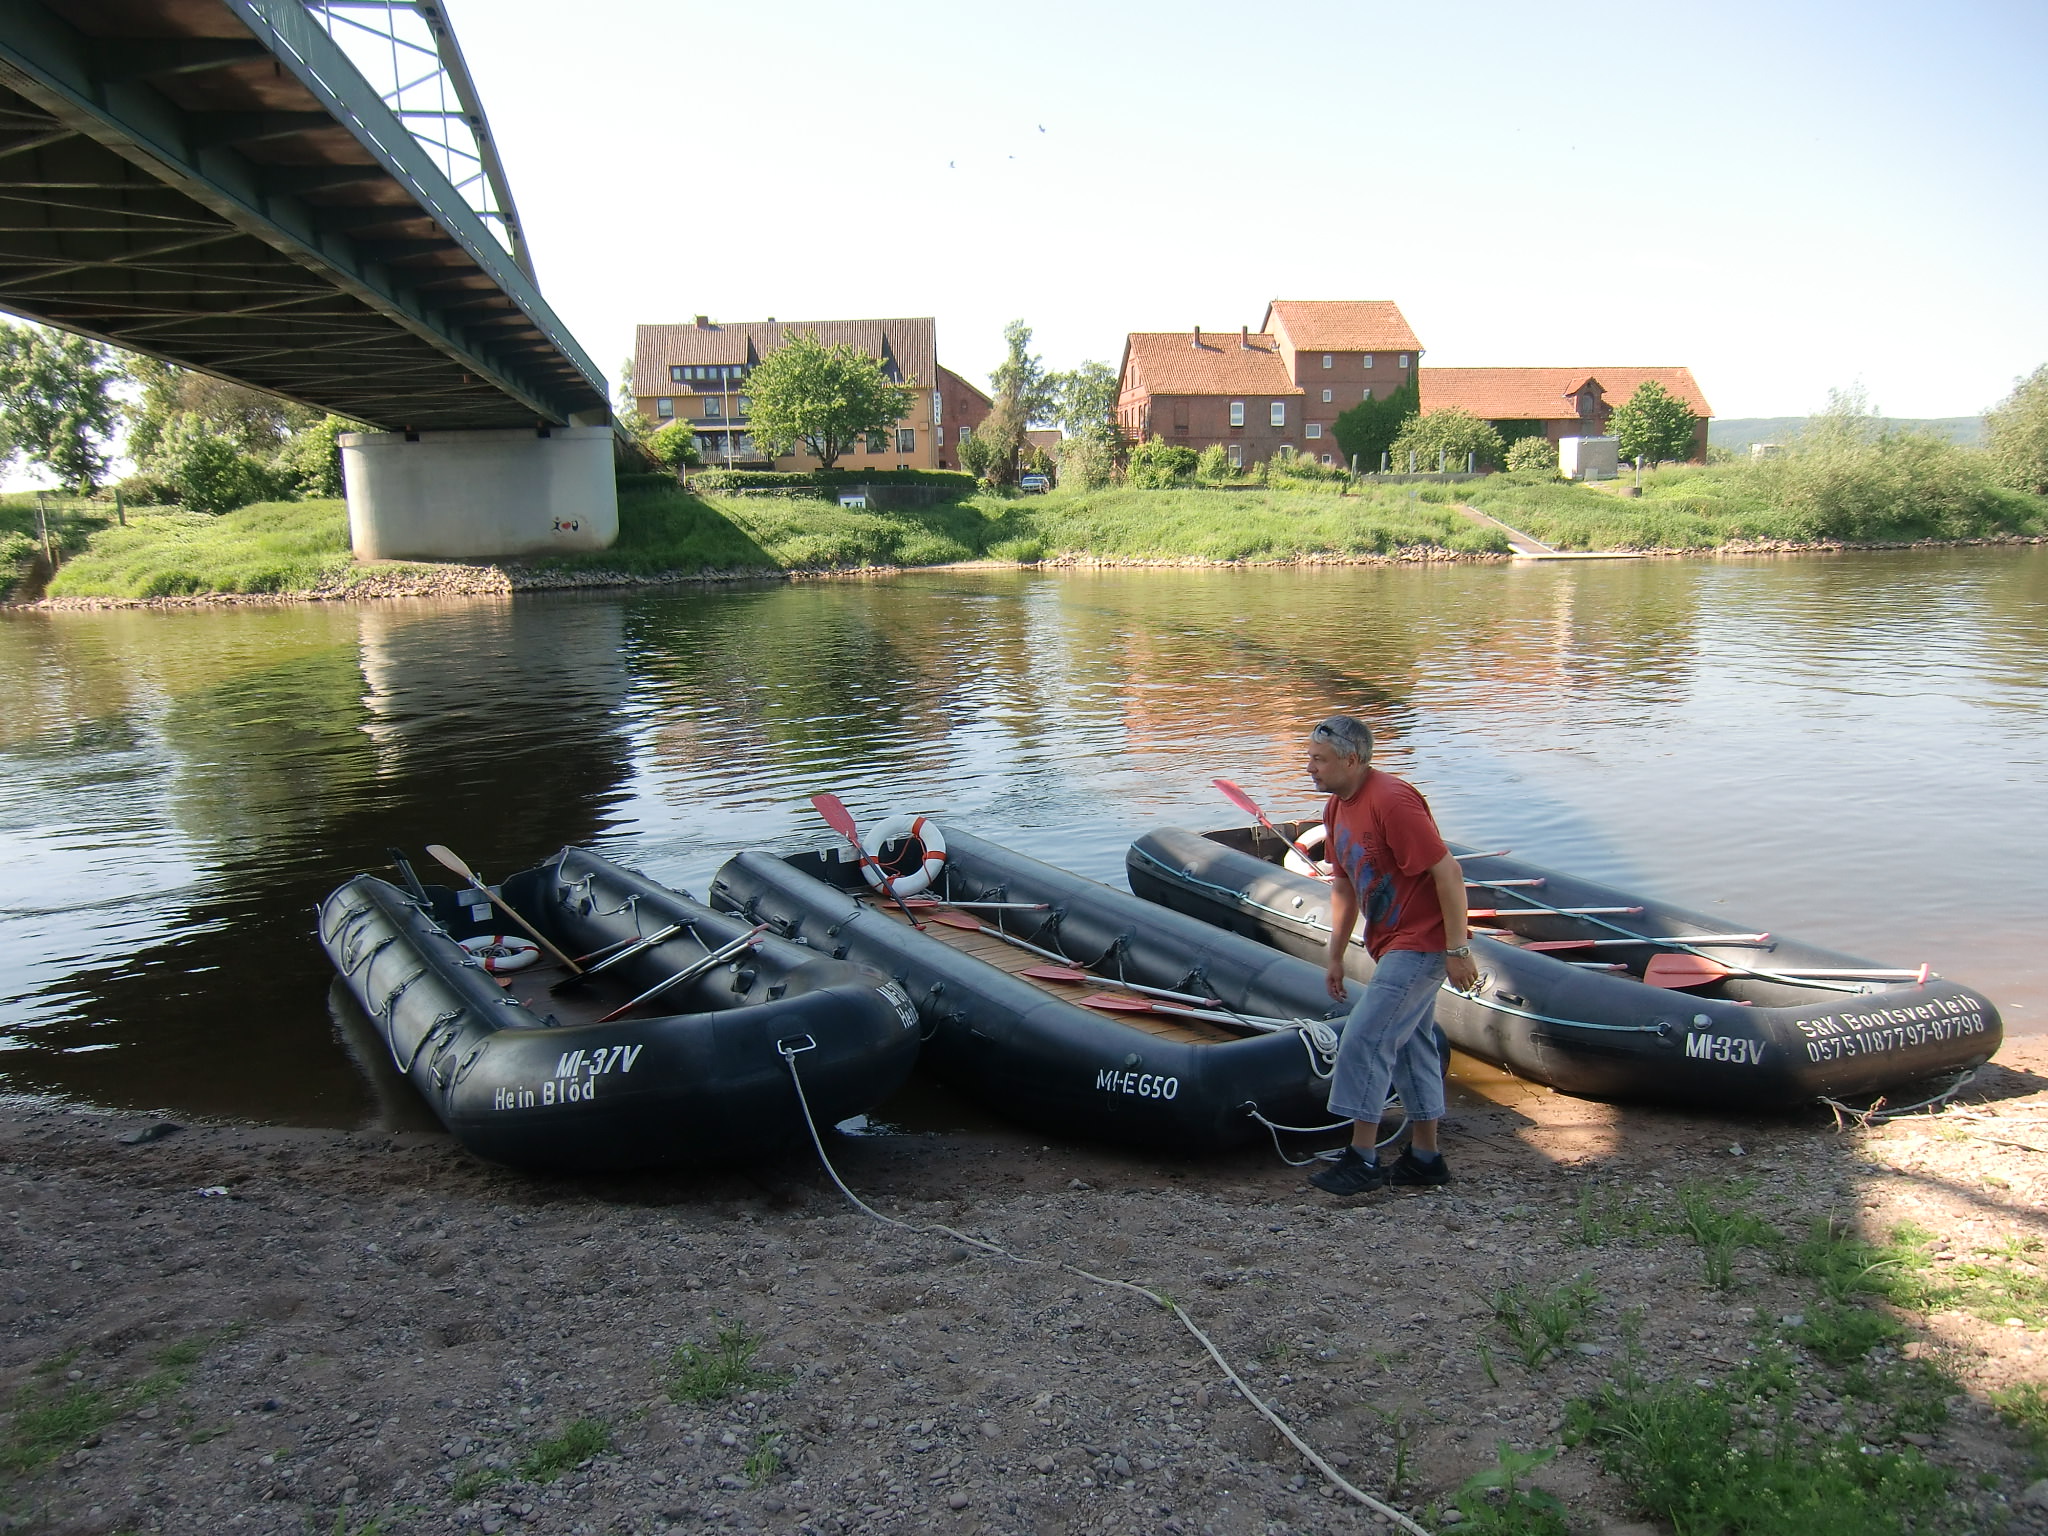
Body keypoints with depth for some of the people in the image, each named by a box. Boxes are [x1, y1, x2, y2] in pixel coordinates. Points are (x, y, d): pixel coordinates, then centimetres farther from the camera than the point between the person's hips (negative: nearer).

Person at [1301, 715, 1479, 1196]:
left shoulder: (1392, 800, -23)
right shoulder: (1337, 807, 7)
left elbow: (1448, 872, -23)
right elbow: (1344, 886, 16)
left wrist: (1458, 950, -21)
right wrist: (1336, 956, 15)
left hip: (1420, 944, -10)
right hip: (1392, 944, 10)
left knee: (1364, 1038, -10)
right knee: (1411, 1044, 15)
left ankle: (1362, 1160, 0)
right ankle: (1425, 1157, 27)